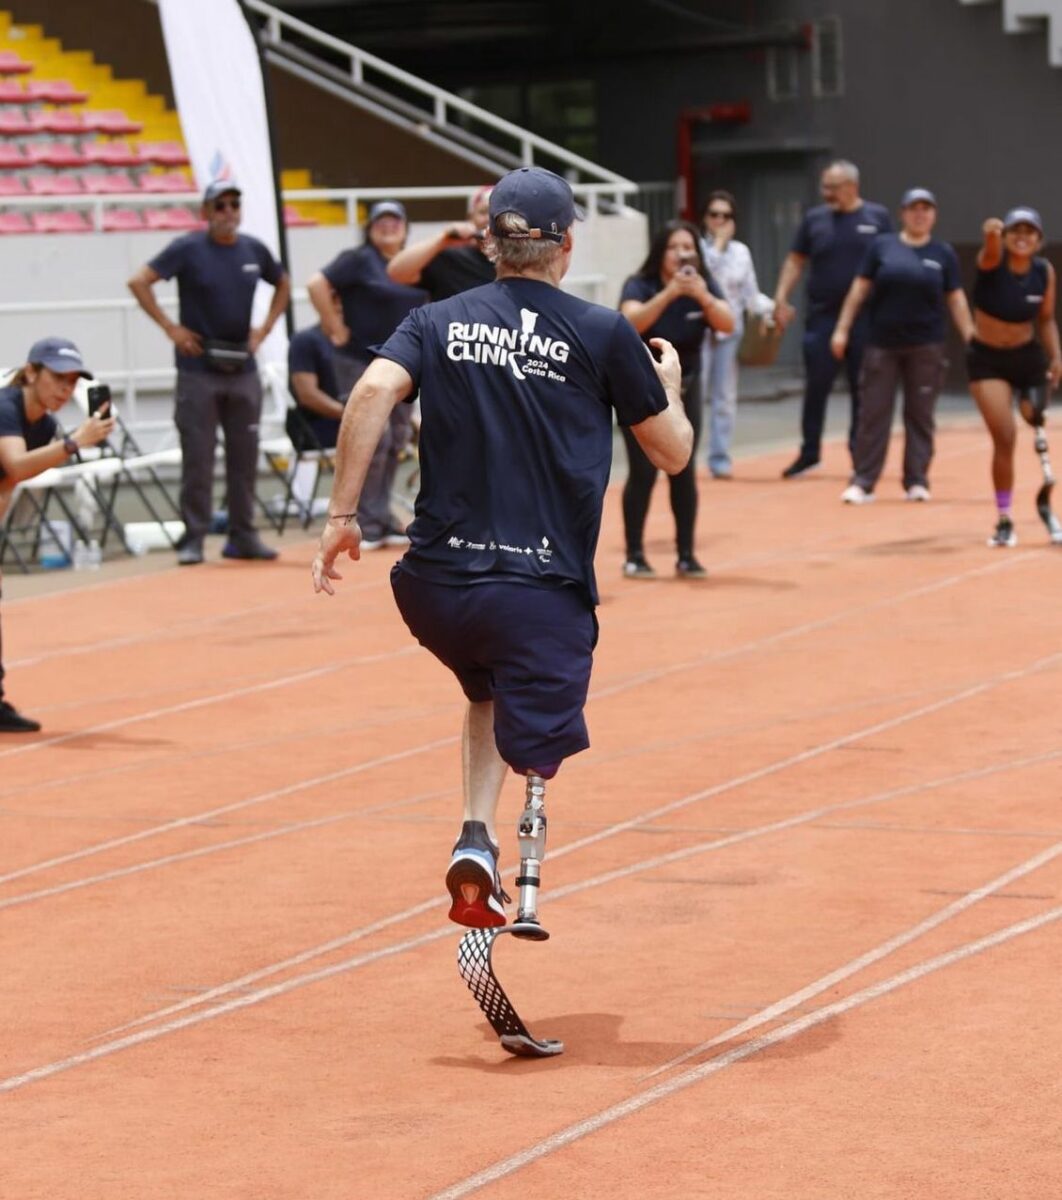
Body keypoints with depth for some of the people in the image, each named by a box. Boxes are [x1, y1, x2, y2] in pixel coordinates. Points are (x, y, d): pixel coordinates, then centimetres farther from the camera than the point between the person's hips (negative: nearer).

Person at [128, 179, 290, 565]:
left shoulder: (254, 250, 6)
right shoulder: (188, 248, -7)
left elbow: (283, 284, 24)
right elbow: (139, 281, -13)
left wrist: (265, 327, 11)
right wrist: (170, 328, -13)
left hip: (242, 370, 4)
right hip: (198, 370, -4)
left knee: (244, 455, 8)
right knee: (197, 457, -2)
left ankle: (243, 535, 16)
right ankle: (193, 539, 3)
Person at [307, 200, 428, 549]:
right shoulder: (359, 261, -9)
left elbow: (421, 304, 27)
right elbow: (318, 285, -17)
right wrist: (336, 330, -15)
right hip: (362, 363, -7)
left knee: (397, 439, 10)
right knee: (374, 439, -11)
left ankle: (381, 518, 19)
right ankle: (367, 523, -5)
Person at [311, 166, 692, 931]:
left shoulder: (439, 322, 8)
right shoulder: (603, 335, 3)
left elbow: (375, 390, -11)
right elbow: (673, 452, 10)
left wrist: (342, 514, -8)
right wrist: (669, 386, 31)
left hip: (435, 586, 4)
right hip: (544, 594, -3)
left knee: (491, 689, 32)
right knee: (534, 764, 0)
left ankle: (476, 838, 11)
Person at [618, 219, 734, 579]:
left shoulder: (705, 285, -6)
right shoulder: (639, 286, -16)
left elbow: (727, 324, -21)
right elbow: (632, 322, -35)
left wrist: (703, 297, -38)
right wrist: (669, 293, -45)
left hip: (684, 387, 3)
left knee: (684, 471, -1)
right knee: (643, 471, -10)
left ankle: (686, 556, 6)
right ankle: (634, 555, -2)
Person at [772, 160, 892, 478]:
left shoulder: (877, 217, 2)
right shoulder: (815, 218, 7)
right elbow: (796, 260, 10)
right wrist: (781, 298, -1)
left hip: (865, 318, -1)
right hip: (822, 317, 1)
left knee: (863, 390, 4)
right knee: (816, 387, 2)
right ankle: (810, 452, 13)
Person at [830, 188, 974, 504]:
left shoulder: (943, 254, 5)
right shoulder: (882, 246, 4)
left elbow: (956, 300, 7)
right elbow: (860, 288, 6)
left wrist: (971, 339, 1)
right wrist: (842, 329, 3)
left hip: (925, 347, 0)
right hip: (882, 344, 0)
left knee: (920, 415, 4)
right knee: (873, 413, -1)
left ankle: (916, 481, 12)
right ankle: (862, 482, 1)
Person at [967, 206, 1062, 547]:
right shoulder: (992, 262, -19)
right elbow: (992, 253, -46)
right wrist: (991, 235, -68)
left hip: (1028, 357, 3)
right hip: (987, 360, -3)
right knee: (1004, 438, -13)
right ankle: (1004, 520, 0)